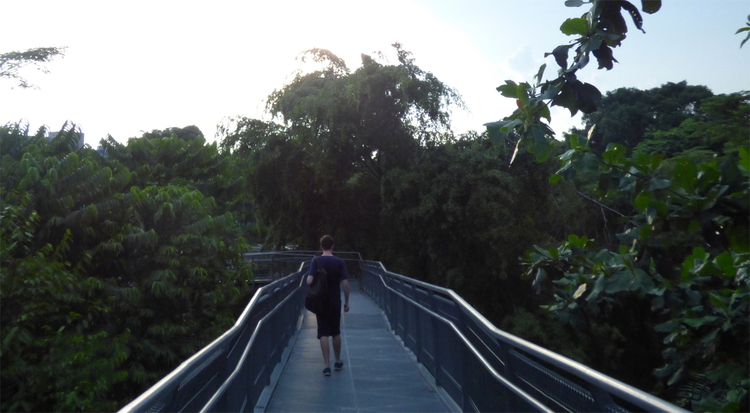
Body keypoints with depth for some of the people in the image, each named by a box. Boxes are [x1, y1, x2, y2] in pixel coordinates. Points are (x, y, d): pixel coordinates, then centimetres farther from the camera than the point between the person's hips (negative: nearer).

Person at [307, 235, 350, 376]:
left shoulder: (316, 261, -7)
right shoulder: (339, 262, -6)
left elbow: (309, 281, -17)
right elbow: (345, 284, -9)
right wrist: (347, 302, 1)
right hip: (335, 302, 1)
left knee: (323, 334, 3)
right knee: (336, 333, 16)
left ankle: (327, 366, -1)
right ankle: (338, 362, 30)